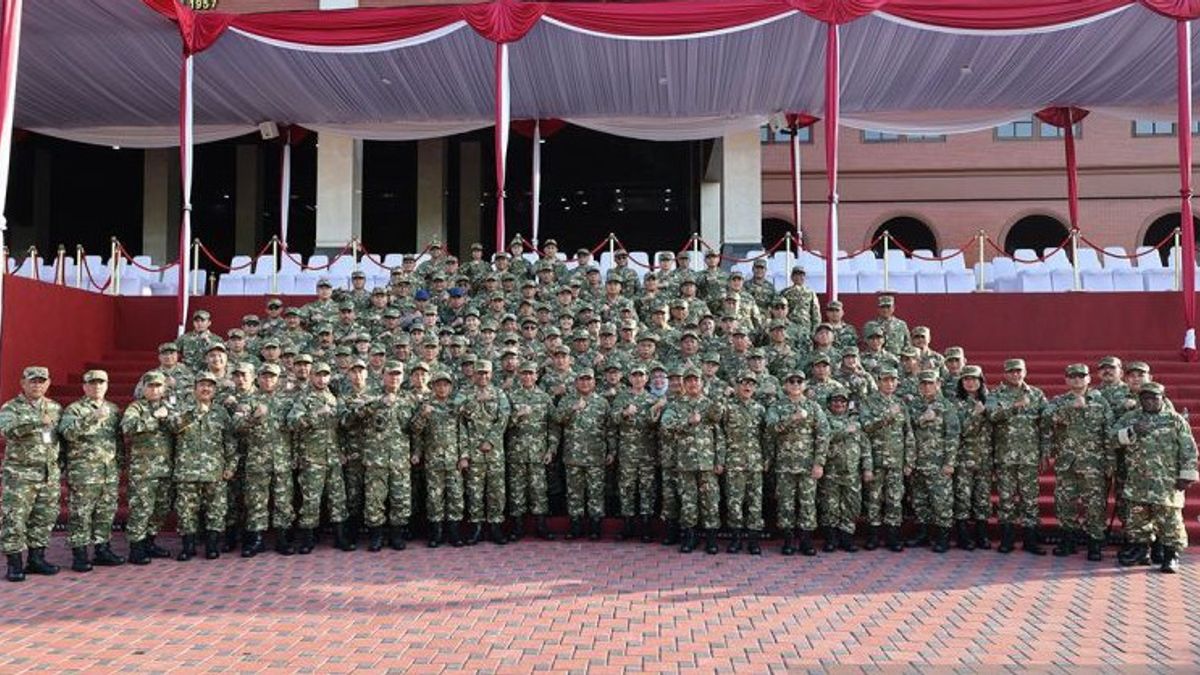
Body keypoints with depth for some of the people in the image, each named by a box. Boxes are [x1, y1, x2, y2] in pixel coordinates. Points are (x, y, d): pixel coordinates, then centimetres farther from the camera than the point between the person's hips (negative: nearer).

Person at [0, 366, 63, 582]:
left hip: (50, 474, 5)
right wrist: (38, 421, -32)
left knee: (45, 518, 8)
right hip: (20, 474, -5)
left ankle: (36, 559, 18)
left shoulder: (55, 408, 12)